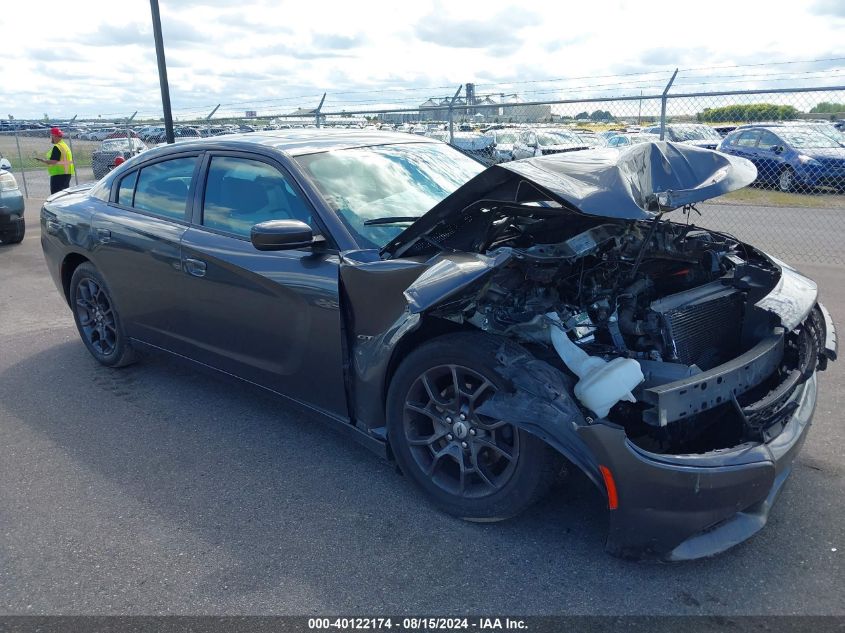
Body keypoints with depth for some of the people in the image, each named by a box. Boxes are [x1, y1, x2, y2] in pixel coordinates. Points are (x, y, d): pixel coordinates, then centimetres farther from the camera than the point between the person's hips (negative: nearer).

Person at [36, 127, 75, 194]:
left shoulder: (57, 147, -14)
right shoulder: (65, 145, 16)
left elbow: (54, 162, -22)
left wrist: (43, 161, -7)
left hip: (59, 174, -10)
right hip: (67, 174, 10)